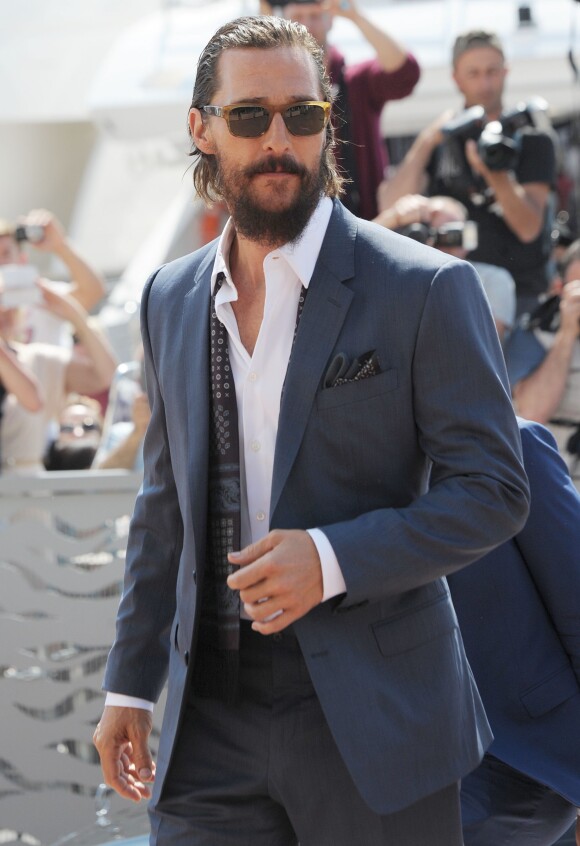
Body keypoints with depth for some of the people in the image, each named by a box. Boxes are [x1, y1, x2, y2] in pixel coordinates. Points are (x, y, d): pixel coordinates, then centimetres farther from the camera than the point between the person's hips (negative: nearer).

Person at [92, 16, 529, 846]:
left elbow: (493, 490, -8)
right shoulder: (171, 299, 11)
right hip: (210, 723, 4)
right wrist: (130, 684, 15)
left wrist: (334, 559, -20)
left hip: (370, 718, -4)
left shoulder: (426, 289, -6)